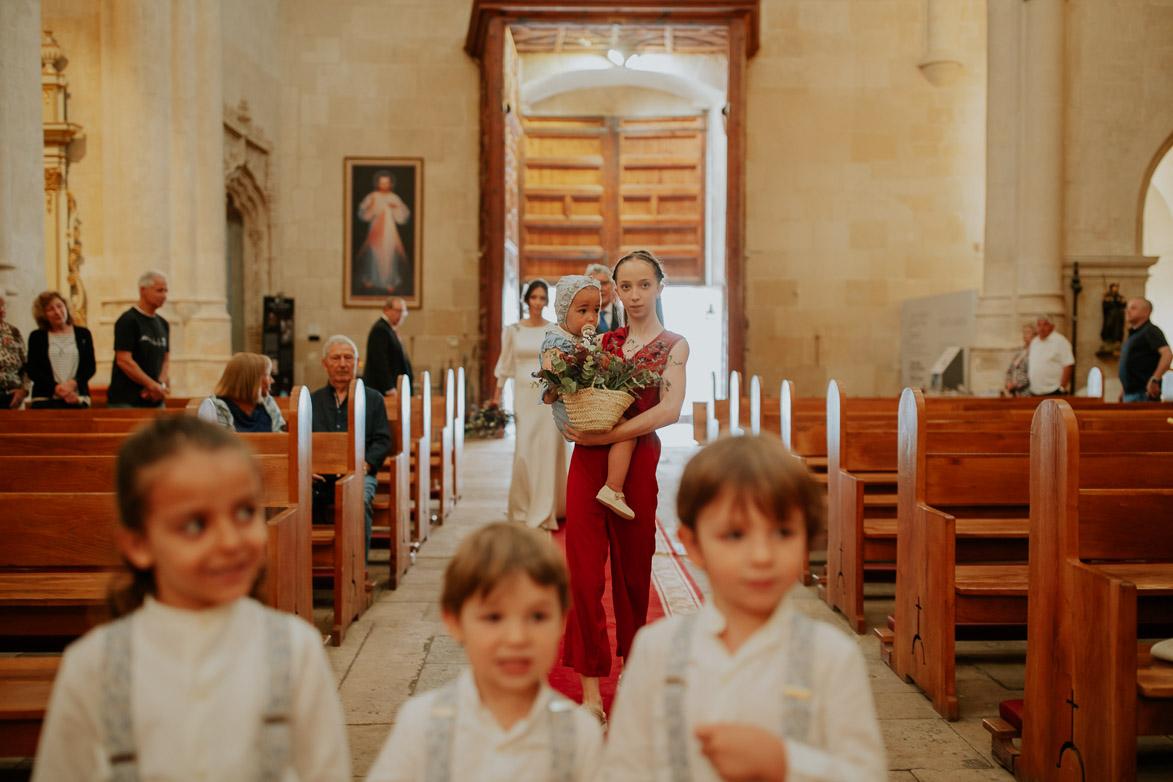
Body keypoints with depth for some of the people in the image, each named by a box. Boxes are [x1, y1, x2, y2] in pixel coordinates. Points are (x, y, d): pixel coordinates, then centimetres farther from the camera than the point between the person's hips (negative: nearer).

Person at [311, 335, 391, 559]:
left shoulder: (373, 399, 19)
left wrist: (365, 464, -12)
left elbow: (383, 440, 8)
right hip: (320, 477, 2)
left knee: (358, 502, -36)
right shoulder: (312, 400, 24)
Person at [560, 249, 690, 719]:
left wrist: (603, 435, -17)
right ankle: (590, 686, 2)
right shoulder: (604, 342, 13)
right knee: (585, 570, -3)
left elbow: (669, 410, -12)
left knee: (633, 566, 9)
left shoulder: (674, 345, 2)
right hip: (588, 463, 3)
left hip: (637, 462, -2)